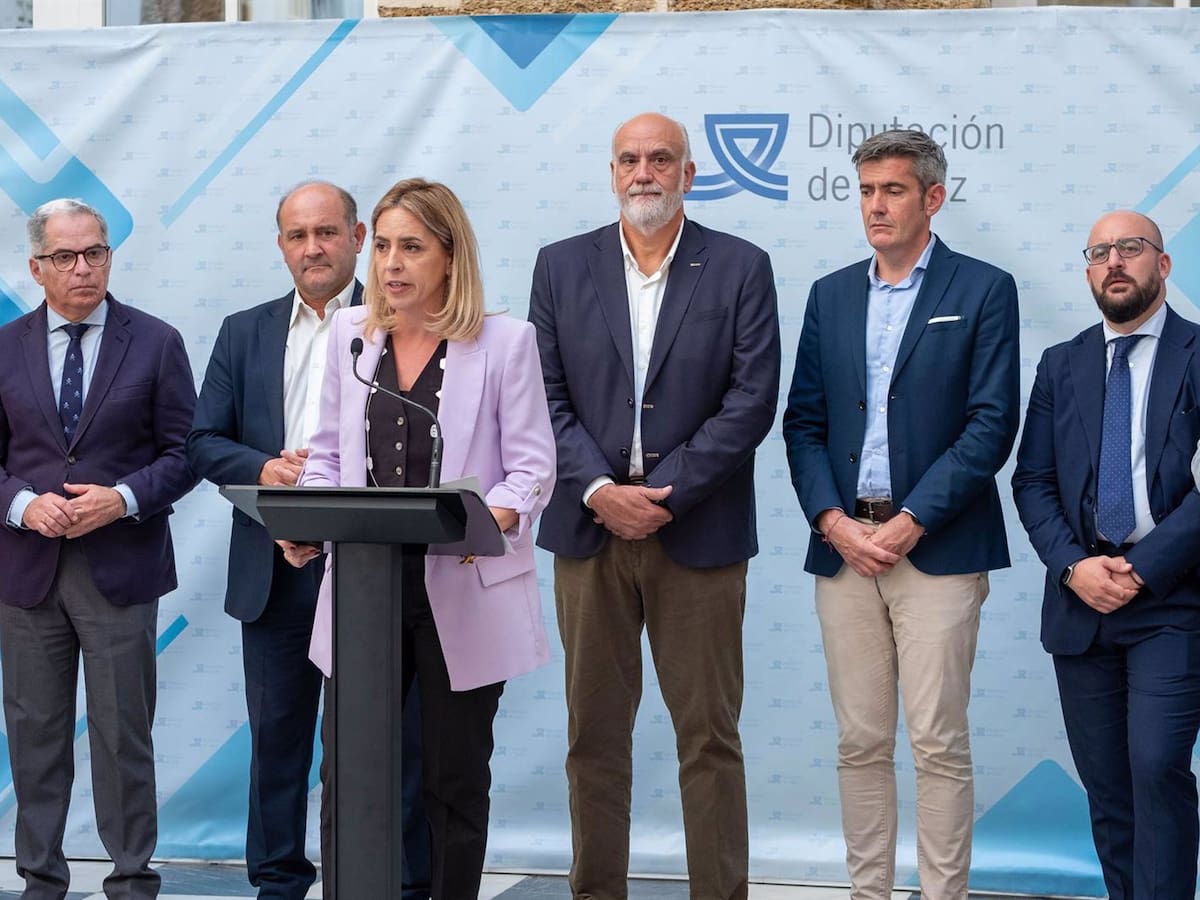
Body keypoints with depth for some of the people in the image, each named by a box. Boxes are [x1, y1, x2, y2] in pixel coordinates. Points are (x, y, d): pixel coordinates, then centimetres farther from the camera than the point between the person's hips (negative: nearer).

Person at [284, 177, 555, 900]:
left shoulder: (505, 341, -4)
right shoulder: (350, 333, 8)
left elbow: (533, 466, -6)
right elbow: (329, 453, 13)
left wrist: (493, 519, -25)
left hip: (462, 591, -3)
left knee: (455, 777, 7)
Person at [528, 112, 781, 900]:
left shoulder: (740, 268, 1)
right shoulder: (562, 267, 8)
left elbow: (752, 398, -5)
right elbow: (546, 397, 3)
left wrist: (665, 493, -12)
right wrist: (600, 491, -11)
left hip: (697, 533, -2)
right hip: (590, 530, 2)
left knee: (709, 736, 2)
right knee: (595, 734, 8)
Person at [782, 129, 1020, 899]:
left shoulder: (983, 290, 0)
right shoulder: (831, 295, 13)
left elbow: (992, 425, -6)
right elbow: (804, 422, 11)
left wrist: (909, 523, -12)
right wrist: (833, 521, -5)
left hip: (936, 548, -4)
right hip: (844, 544, 4)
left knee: (938, 744, -3)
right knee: (861, 743, 7)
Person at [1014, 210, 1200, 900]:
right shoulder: (1061, 365, 13)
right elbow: (1033, 481, 8)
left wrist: (1143, 570, -14)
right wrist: (1074, 566, -7)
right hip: (1081, 603, 4)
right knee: (1104, 783, 7)